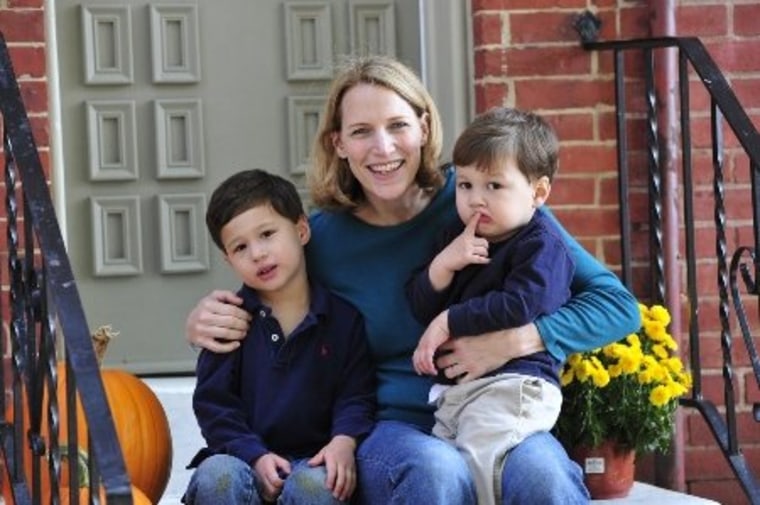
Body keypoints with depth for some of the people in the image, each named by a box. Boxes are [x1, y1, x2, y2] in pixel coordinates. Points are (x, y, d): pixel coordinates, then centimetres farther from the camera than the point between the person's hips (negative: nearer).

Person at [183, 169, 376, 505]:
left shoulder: (343, 317, 4)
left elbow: (356, 394, 5)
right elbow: (213, 402, 1)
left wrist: (344, 440, -17)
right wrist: (255, 456, -14)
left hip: (313, 461, 0)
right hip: (245, 459, 1)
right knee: (215, 476, -33)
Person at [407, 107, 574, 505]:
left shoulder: (541, 244, -3)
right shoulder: (456, 238, 19)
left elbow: (519, 306, -19)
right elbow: (420, 308, 15)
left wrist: (448, 323, -12)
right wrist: (442, 266, -5)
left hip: (513, 385, -8)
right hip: (454, 388, 8)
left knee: (474, 467, -26)